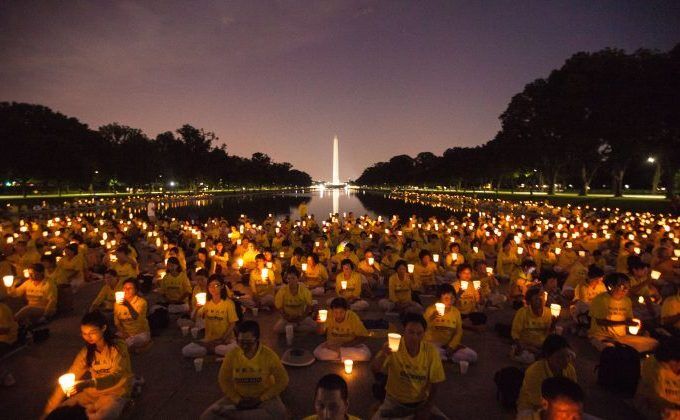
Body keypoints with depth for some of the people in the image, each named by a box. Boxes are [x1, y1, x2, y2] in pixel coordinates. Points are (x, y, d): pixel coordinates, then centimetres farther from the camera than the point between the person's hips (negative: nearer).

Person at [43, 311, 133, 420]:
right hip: (93, 392, 6)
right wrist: (49, 410, -7)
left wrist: (87, 383, -41)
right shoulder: (87, 351, 2)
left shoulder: (118, 347, -15)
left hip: (116, 394, -6)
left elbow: (115, 377, -26)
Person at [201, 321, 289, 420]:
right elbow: (224, 380, 0)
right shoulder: (232, 355, -12)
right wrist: (237, 400, -10)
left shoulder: (269, 355, -18)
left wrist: (261, 399, -14)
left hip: (263, 396, -1)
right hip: (238, 396, 2)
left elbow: (282, 380, -11)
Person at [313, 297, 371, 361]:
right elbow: (320, 332, -15)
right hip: (332, 344, 2)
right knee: (317, 353, -28)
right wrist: (321, 324, -37)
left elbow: (362, 336, -14)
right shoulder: (329, 315, -17)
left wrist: (345, 345, -22)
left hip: (351, 345, -1)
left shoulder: (352, 316, -20)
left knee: (365, 355, -31)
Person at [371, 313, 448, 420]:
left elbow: (435, 383, -1)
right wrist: (383, 355, -44)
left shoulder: (431, 350, -12)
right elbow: (375, 370, -25)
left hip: (422, 402, 2)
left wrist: (427, 409, -5)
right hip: (395, 402, -2)